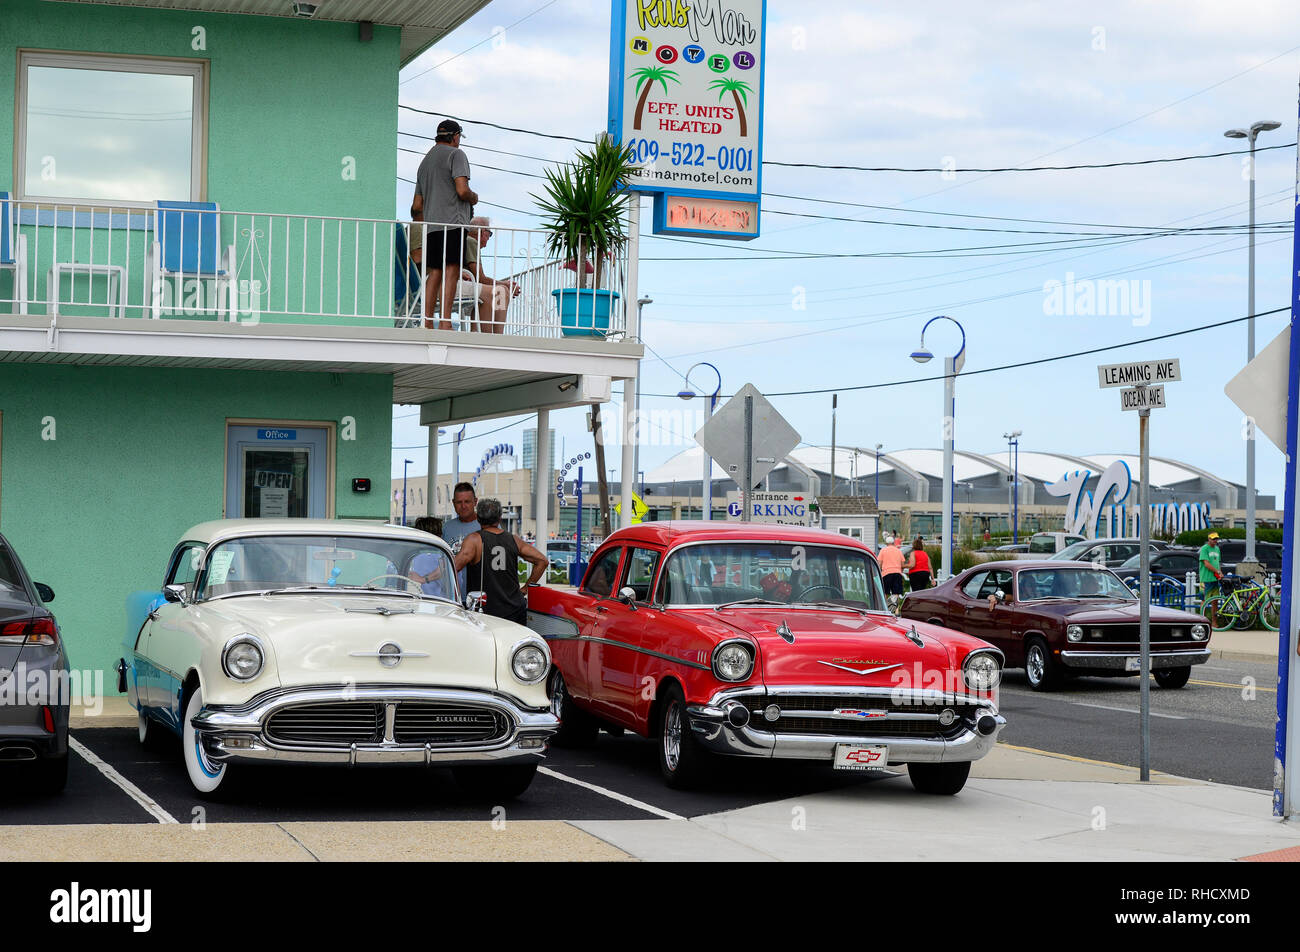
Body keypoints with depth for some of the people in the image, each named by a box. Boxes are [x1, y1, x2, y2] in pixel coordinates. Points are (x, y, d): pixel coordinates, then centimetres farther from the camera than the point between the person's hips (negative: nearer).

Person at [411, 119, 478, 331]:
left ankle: (427, 322, -3)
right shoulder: (455, 154, 0)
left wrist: (419, 229, 35)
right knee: (451, 271, -11)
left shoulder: (425, 162, 24)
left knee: (434, 273, 6)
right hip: (452, 222, -7)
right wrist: (474, 198, 8)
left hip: (431, 225, 7)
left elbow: (416, 206, 25)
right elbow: (462, 190, -14)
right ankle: (445, 321, -20)